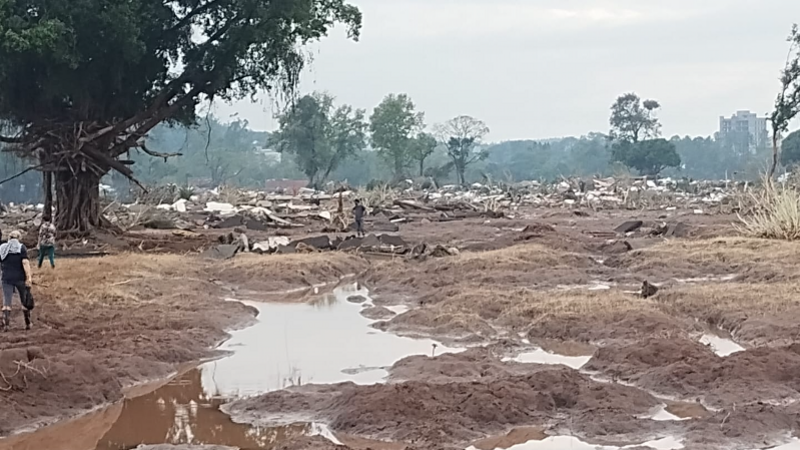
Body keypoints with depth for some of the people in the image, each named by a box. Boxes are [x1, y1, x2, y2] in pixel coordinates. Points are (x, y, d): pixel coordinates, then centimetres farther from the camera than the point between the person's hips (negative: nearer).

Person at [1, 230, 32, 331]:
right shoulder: (21, 247, -3)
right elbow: (25, 262, -14)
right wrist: (28, 278, -16)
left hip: (7, 279, 1)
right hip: (20, 278, -1)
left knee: (6, 302, -1)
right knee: (25, 301, 13)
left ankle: (6, 324, -15)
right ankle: (28, 324, 18)